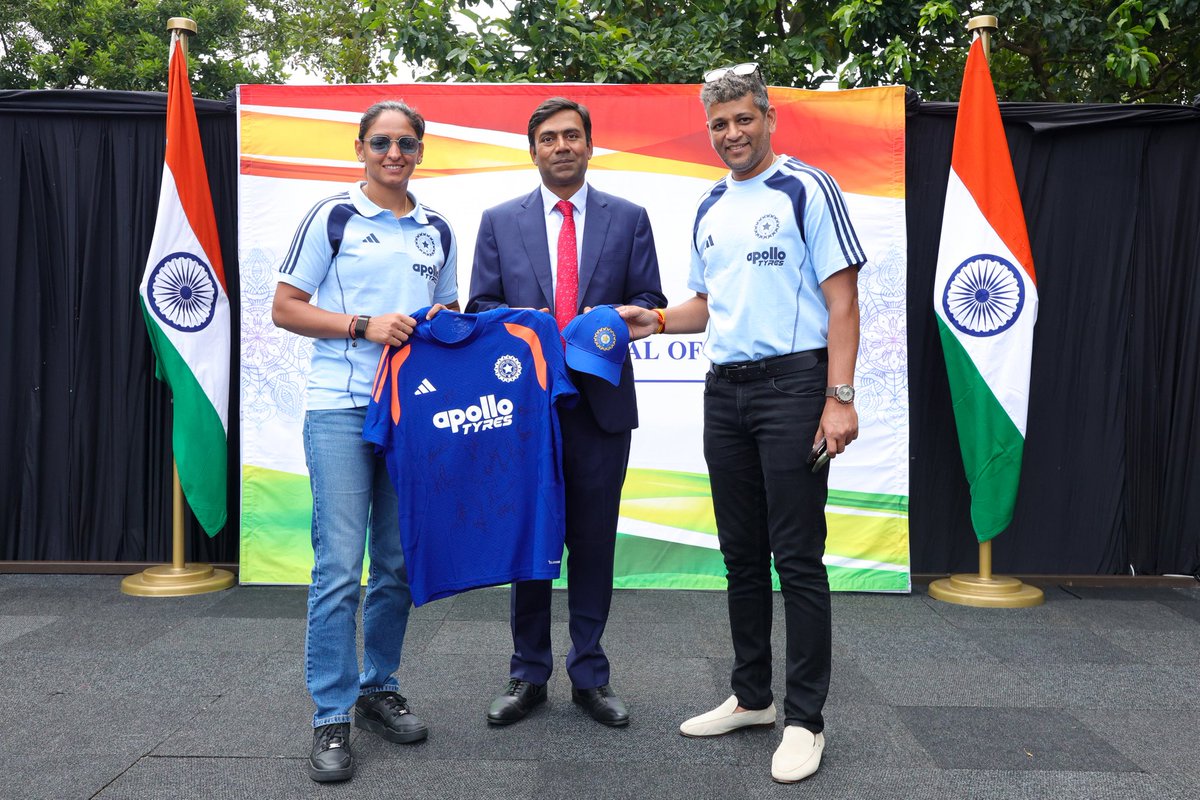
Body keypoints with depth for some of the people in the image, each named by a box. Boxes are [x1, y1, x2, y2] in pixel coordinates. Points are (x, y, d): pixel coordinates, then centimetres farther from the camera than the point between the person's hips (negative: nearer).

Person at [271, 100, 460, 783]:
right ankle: (332, 718, 6)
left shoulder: (438, 231, 14)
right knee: (339, 566, -6)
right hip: (341, 407, -4)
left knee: (399, 563, 10)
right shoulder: (332, 217, 2)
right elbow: (285, 308, -1)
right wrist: (364, 326, -13)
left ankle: (379, 689, 26)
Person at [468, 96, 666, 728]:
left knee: (593, 541, 6)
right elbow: (480, 308, 8)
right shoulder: (499, 221, 10)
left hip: (601, 399, 0)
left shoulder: (628, 218, 9)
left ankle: (590, 676, 21)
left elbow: (649, 301, 7)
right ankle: (528, 676, 22)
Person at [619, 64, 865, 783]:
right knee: (741, 554, 13)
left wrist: (840, 397, -17)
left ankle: (806, 718, 11)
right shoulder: (710, 209, 16)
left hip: (793, 383, -7)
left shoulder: (807, 189, -4)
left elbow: (842, 298, -9)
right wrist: (657, 320, 5)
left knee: (797, 557, -2)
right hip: (725, 391, 7)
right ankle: (752, 697, 27)